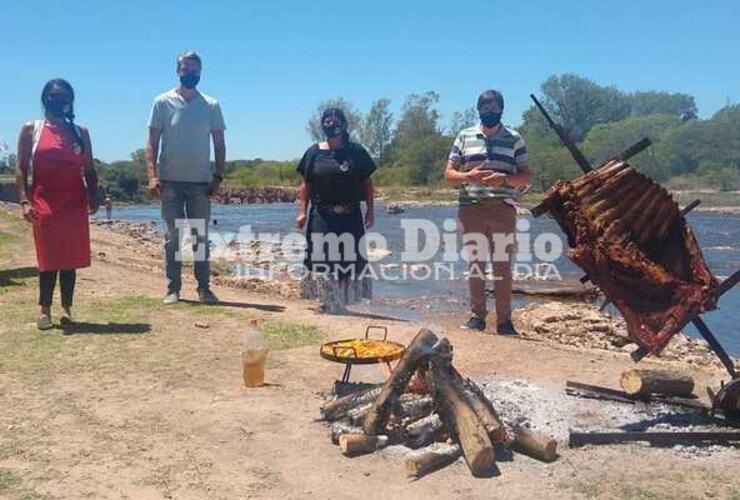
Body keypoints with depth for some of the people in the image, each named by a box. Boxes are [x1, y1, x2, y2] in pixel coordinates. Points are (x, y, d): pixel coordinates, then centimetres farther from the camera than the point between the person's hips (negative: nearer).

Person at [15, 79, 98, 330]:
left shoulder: (80, 133, 12)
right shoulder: (30, 130, 6)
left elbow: (89, 170, 12)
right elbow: (21, 169, 2)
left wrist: (93, 197, -3)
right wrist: (24, 201, -10)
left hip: (75, 204, 2)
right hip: (44, 204, -2)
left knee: (71, 258, 2)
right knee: (48, 259, -1)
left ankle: (66, 308, 8)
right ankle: (44, 309, 6)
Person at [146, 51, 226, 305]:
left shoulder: (211, 106, 6)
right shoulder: (163, 102, 2)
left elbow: (219, 144, 7)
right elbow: (152, 142, -1)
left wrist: (218, 176, -2)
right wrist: (152, 175, -11)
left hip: (201, 182, 1)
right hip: (170, 181, -1)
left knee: (201, 237, 5)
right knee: (172, 237, 4)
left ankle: (204, 288, 11)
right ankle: (173, 288, 10)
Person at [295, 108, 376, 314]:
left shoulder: (356, 152, 4)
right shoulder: (314, 153, 5)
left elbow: (367, 183, 5)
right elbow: (306, 185, 5)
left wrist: (371, 210, 0)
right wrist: (302, 212, -2)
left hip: (350, 216, 1)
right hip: (321, 216, 0)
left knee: (350, 257, 5)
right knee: (322, 258, -3)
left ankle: (342, 300, 20)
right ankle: (328, 302, 8)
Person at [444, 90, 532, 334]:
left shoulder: (514, 139, 8)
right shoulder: (464, 137, 10)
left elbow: (525, 176, 6)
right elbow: (449, 173, 9)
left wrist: (504, 179, -14)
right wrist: (468, 176, -12)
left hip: (503, 207, -1)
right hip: (471, 207, 1)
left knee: (503, 264, -1)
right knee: (474, 263, 5)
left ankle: (504, 319, 5)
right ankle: (477, 316, 13)